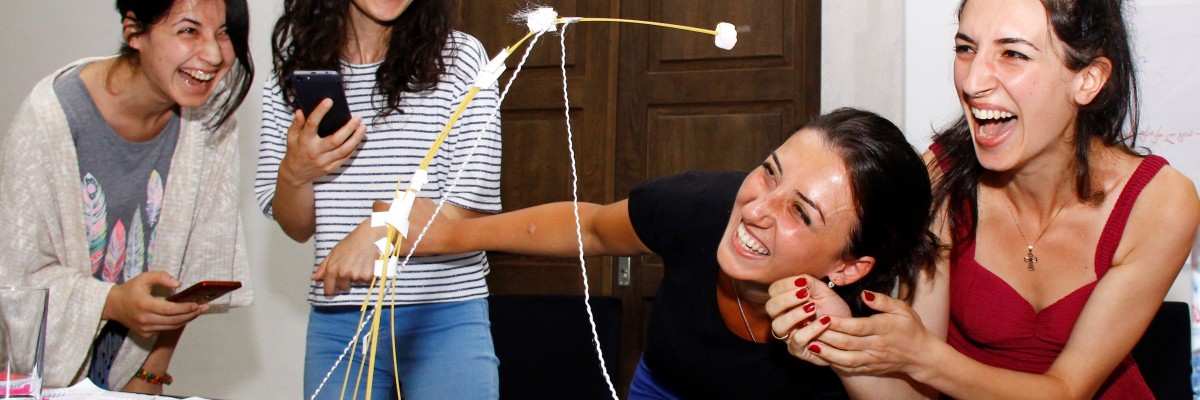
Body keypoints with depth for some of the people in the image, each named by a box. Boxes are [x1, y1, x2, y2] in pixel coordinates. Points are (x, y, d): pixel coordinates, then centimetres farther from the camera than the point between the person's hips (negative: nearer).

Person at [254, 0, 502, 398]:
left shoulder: (460, 57, -5)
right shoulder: (294, 70, 6)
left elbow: (475, 208, -7)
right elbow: (297, 228, 10)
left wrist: (379, 230, -19)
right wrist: (293, 174, -10)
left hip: (447, 317, -2)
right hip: (336, 322, 3)